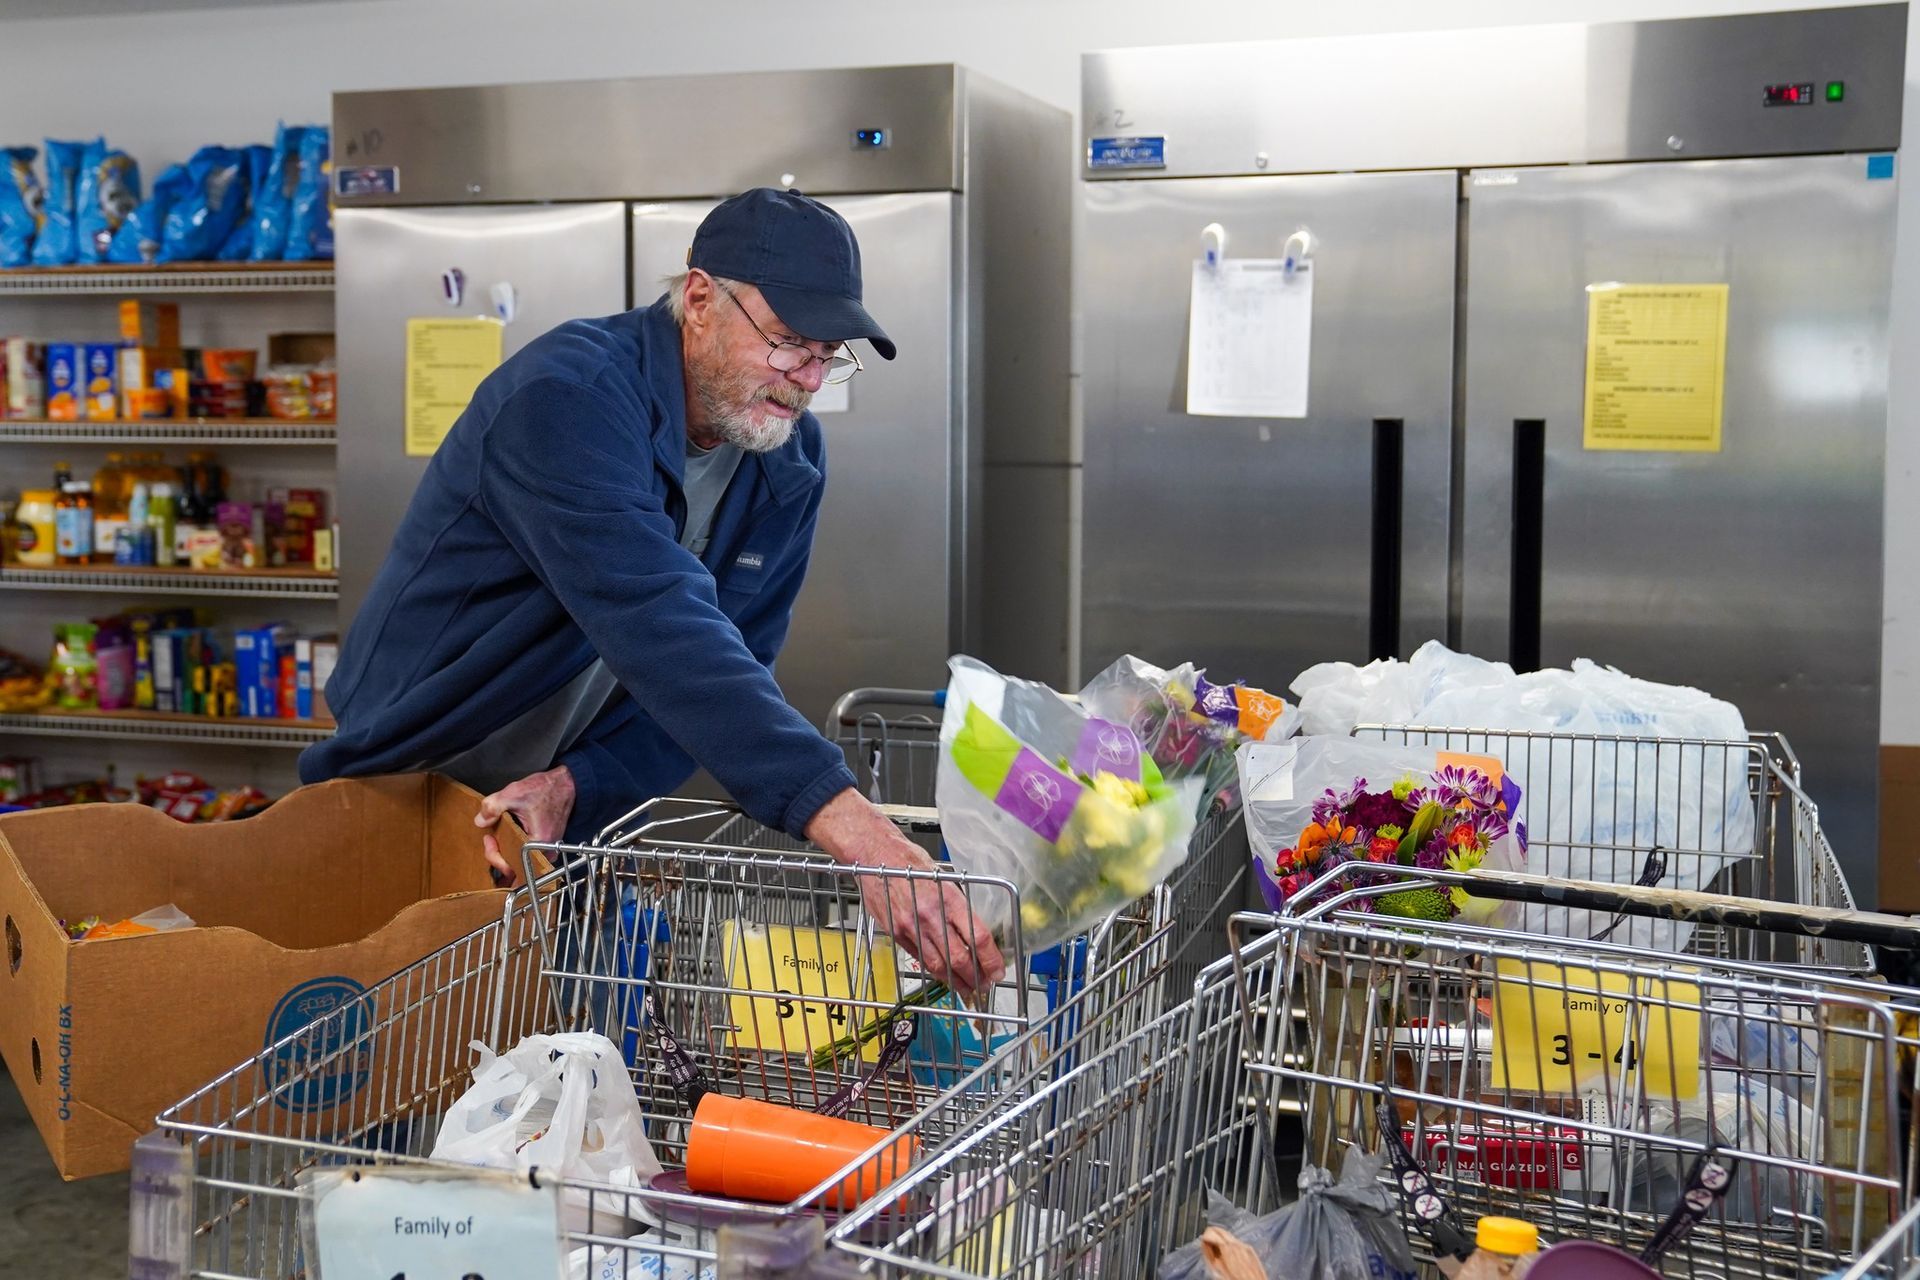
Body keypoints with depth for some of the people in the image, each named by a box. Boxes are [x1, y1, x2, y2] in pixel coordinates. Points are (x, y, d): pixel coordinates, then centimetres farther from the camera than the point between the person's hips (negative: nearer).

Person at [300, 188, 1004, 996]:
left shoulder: (789, 461, -4)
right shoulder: (567, 397, -28)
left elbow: (723, 678, -5)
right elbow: (658, 630, -41)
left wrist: (579, 784, -24)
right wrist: (849, 823, -50)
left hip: (574, 817, 6)